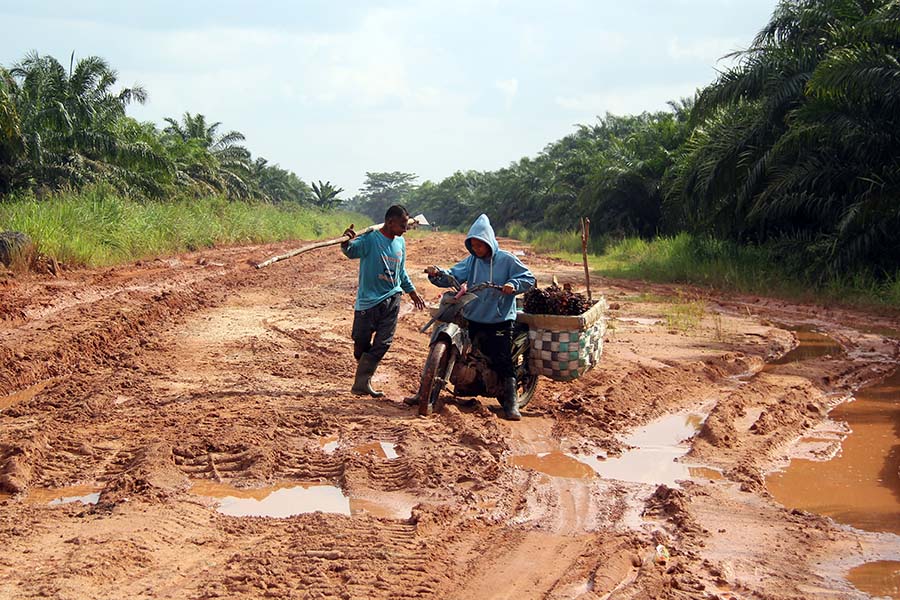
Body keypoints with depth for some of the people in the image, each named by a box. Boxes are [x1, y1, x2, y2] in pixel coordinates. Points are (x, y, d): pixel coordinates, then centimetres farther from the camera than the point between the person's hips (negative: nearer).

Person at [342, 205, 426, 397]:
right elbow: (351, 251, -28)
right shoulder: (370, 239, -10)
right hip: (368, 300, -5)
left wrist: (412, 292, 32)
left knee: (383, 343, -3)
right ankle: (362, 381, 24)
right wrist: (347, 243, -50)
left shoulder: (400, 242, 11)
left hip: (392, 300, 5)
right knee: (361, 343, 1)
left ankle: (362, 383, 2)